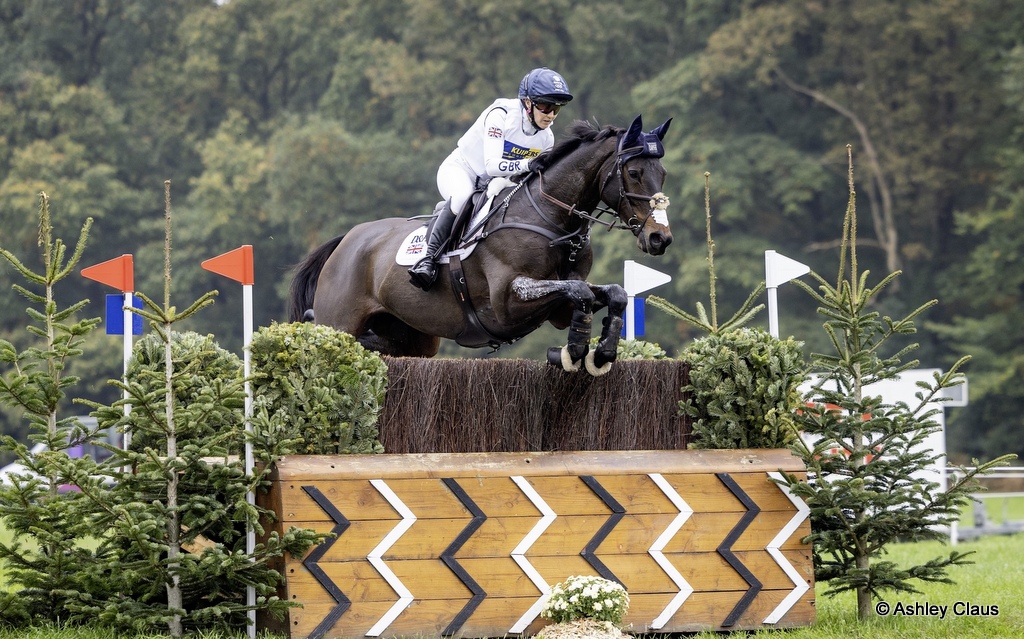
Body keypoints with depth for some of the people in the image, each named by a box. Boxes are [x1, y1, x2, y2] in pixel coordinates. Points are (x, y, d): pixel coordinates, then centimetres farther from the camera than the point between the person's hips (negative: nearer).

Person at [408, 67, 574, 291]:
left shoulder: (546, 137, -5)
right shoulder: (500, 115, -25)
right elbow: (491, 164, -34)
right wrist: (528, 165, -45)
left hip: (494, 186, 8)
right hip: (461, 170, -8)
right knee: (462, 196, -39)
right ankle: (428, 258, -34)